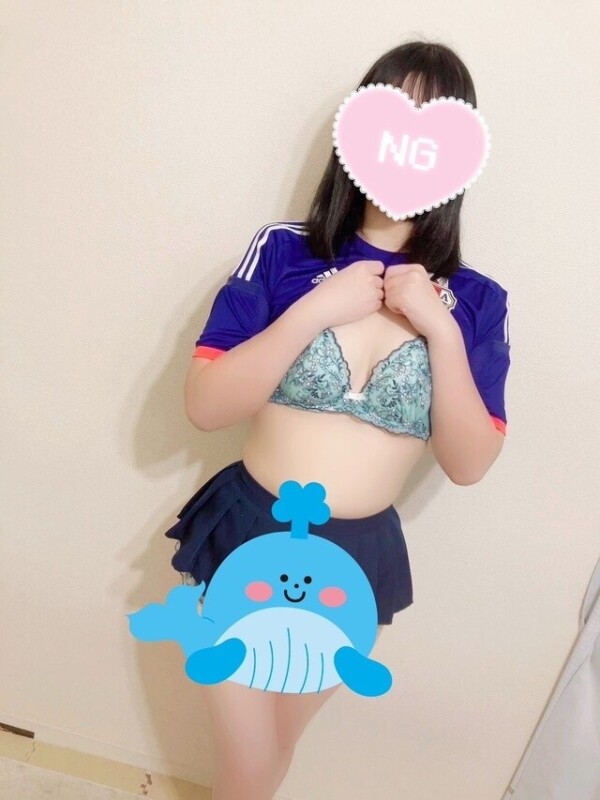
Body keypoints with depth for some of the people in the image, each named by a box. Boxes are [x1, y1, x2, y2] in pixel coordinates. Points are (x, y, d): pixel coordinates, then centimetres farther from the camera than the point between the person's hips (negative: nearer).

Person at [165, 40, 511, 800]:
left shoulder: (475, 301, -5)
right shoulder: (283, 252, -9)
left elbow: (469, 465, -8)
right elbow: (204, 405, -14)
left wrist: (442, 331, -19)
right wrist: (316, 310, -23)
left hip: (359, 561, 2)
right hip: (250, 535, -1)